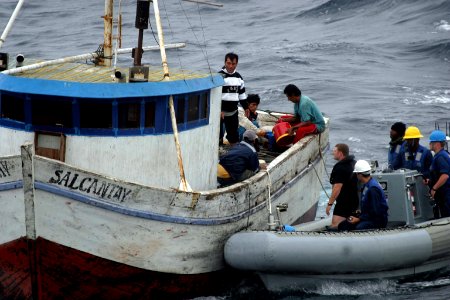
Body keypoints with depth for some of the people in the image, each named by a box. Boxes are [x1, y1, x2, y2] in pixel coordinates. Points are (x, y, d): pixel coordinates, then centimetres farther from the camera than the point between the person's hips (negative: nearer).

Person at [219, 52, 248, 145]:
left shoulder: (238, 77, 9)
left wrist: (245, 107, 18)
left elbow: (242, 93, 21)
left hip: (233, 112, 6)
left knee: (233, 135, 14)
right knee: (218, 136, -5)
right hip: (220, 111, -6)